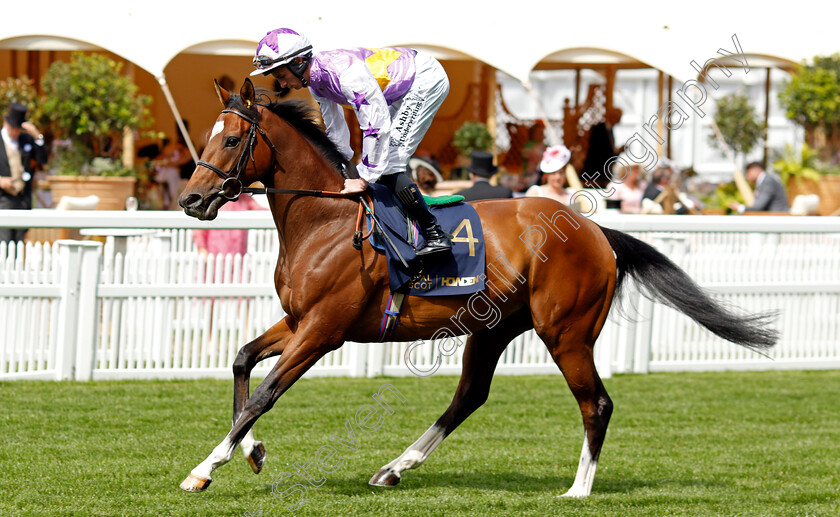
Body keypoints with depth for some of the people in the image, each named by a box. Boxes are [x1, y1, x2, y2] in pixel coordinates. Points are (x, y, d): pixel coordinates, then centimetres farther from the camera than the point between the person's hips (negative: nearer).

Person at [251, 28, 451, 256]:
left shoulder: (346, 72, -33)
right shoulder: (316, 80, -2)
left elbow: (377, 124, -33)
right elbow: (335, 129, 14)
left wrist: (364, 179, -27)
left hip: (427, 80, -10)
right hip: (404, 87, 10)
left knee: (388, 162, -15)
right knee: (382, 161, 9)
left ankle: (435, 234, -15)